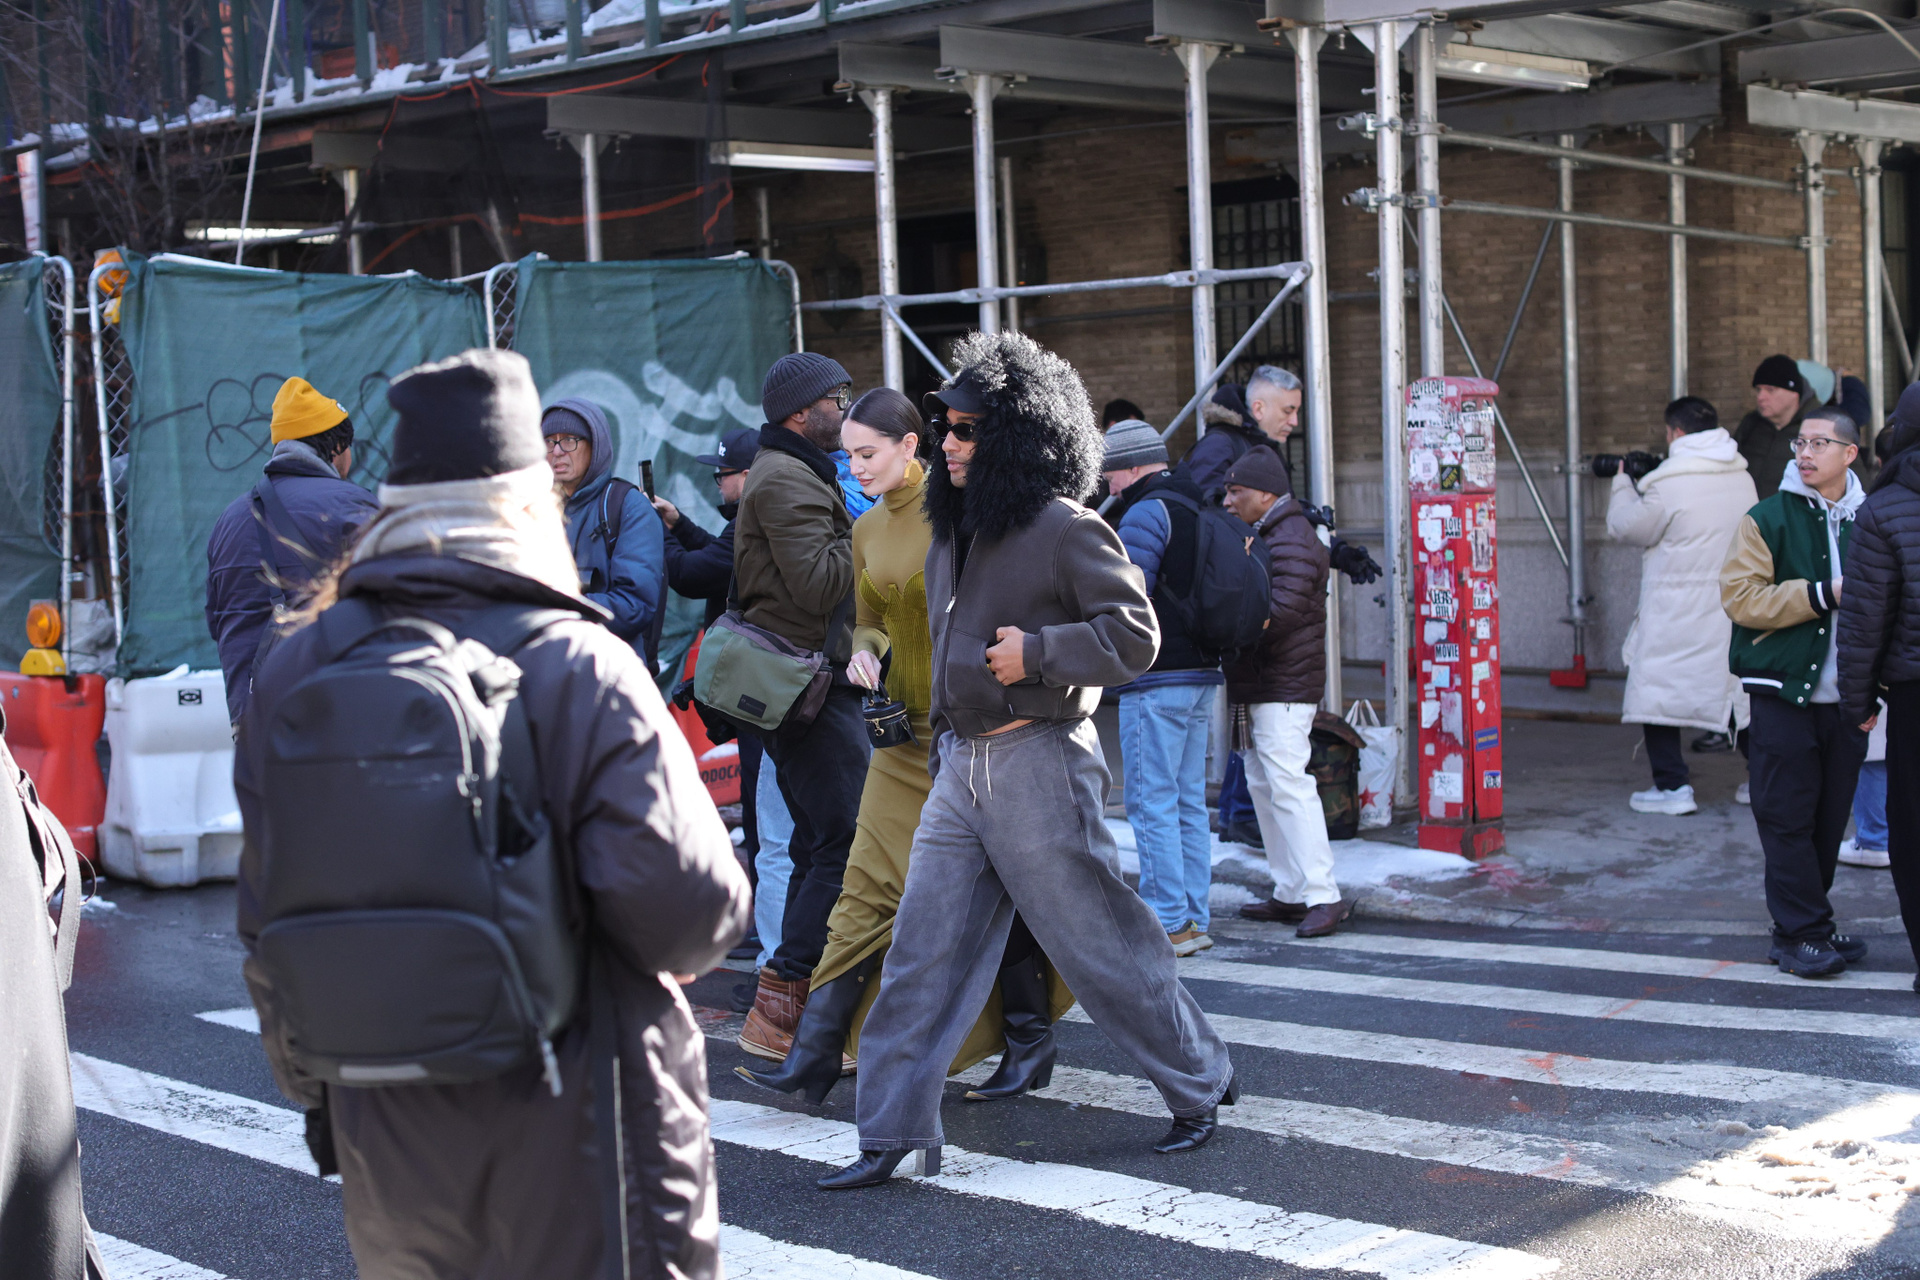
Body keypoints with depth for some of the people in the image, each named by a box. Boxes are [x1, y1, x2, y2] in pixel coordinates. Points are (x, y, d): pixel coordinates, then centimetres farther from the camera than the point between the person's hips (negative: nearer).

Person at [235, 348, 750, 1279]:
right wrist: (697, 942, 3)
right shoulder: (583, 669, -15)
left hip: (387, 1133, 5)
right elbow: (685, 903, -21)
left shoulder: (295, 674, 0)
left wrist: (311, 1086, 19)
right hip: (575, 1130, -4)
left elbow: (268, 925, 6)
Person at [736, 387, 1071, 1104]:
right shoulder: (867, 530, 10)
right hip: (905, 731, 6)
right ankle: (814, 1058, 3)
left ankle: (1029, 1044, 19)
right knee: (868, 885, 3)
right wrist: (865, 653, -3)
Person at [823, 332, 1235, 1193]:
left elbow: (1136, 636, -13)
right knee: (922, 952, 4)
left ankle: (1198, 1083, 24)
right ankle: (891, 1135, 10)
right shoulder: (954, 530, 13)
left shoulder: (1065, 530, -12)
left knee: (1099, 941, 3)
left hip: (1037, 761, -7)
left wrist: (1037, 651, -21)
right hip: (960, 764, 8)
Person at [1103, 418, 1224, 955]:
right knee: (1188, 800, 13)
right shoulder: (1195, 508, 16)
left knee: (1151, 802, -5)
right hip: (1202, 674, 9)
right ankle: (1196, 917, 15)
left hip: (1157, 679, -9)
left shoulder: (1145, 513, -12)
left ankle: (1168, 923, -6)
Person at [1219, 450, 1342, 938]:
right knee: (1262, 785, 11)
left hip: (1284, 688, -11)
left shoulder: (1292, 540, -13)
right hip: (1256, 688, 11)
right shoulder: (1261, 535, 20)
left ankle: (1321, 895, -15)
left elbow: (1279, 611, -24)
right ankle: (1290, 895, 15)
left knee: (1288, 784, -15)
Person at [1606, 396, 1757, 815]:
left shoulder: (1669, 484, -15)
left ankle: (1672, 786, -3)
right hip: (1734, 604, 7)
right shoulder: (1742, 478, 7)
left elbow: (1627, 527, -5)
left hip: (1678, 609, -7)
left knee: (1657, 687, 1)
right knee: (1738, 686, 15)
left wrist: (1622, 485, 14)